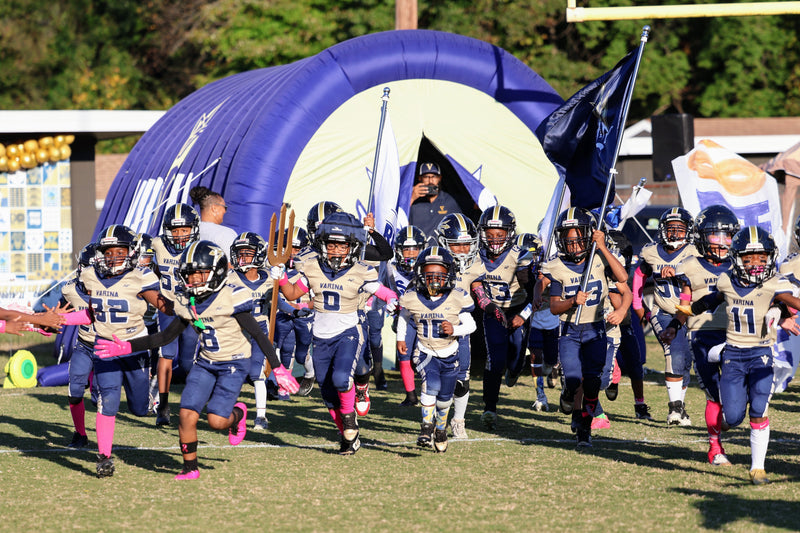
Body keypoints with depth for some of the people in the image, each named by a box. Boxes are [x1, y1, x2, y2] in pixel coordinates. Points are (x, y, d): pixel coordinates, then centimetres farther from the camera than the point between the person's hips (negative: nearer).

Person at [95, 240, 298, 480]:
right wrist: (127, 348, 1)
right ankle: (190, 468, 10)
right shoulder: (188, 303, 0)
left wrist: (277, 368, -17)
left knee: (216, 420, -14)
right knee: (187, 414, -7)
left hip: (234, 364, -5)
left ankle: (237, 414, 22)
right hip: (206, 362, 5)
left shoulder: (231, 298, -19)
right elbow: (167, 336, 8)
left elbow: (258, 335, -15)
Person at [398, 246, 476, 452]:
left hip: (450, 354, 1)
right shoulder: (413, 298, -12)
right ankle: (427, 427, -13)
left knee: (445, 398, 16)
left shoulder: (457, 298, -17)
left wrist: (455, 330, -27)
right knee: (432, 384, -27)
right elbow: (404, 316, 11)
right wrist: (400, 338, 7)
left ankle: (441, 428, 43)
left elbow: (471, 324, -9)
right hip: (426, 352, -1)